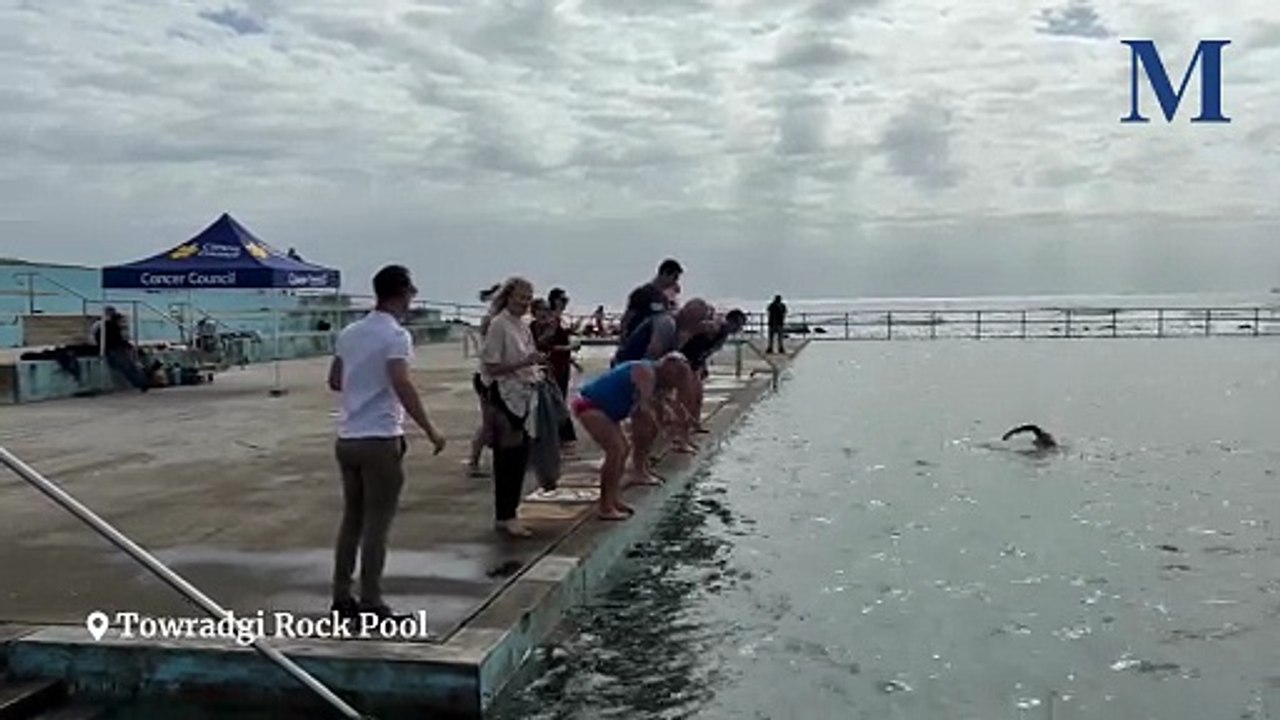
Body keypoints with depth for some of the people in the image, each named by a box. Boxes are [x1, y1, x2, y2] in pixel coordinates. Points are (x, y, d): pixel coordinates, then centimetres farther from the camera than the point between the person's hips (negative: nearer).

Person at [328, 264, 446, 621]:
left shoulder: (349, 333, 11)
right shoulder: (395, 335, -13)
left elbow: (334, 381, 19)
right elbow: (402, 385, -26)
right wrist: (430, 430, -23)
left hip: (347, 439, 8)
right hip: (380, 440, -7)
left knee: (352, 519, 15)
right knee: (377, 524, -1)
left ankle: (342, 596, 21)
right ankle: (370, 604, 4)